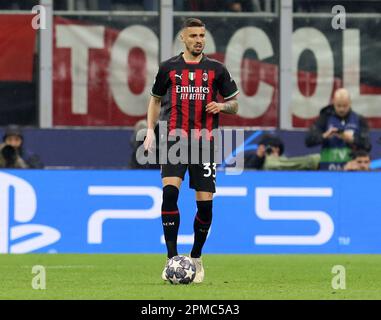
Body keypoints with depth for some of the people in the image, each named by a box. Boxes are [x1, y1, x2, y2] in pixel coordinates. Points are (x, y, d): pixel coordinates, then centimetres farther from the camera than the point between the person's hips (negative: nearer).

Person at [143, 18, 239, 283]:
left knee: (205, 202, -3)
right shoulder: (169, 68, 6)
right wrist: (150, 130, 7)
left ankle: (196, 258, 19)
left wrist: (221, 106, -11)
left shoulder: (216, 69, 5)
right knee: (170, 191, -21)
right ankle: (172, 258, -18)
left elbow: (234, 105, 12)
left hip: (205, 141, 1)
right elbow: (155, 99, 19)